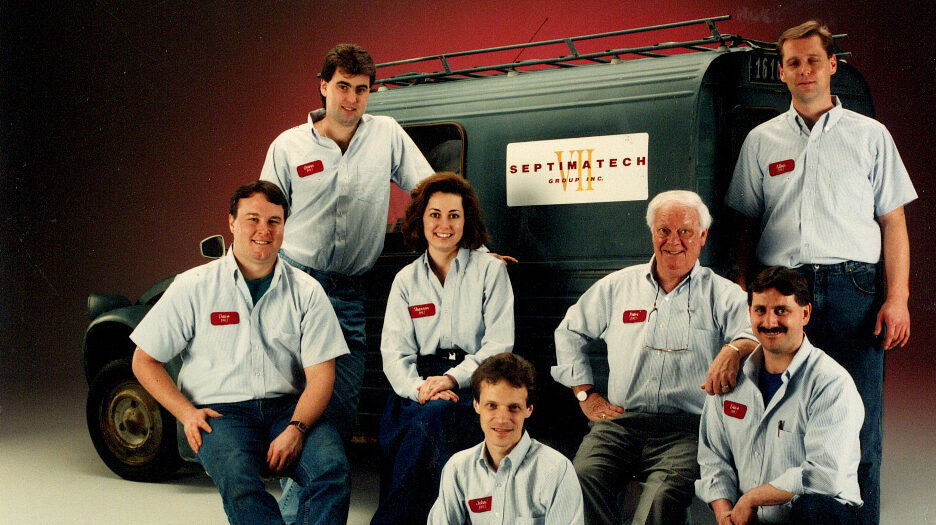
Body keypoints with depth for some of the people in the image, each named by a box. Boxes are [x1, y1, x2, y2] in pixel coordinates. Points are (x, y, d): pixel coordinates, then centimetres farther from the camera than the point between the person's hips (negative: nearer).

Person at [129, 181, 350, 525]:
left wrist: (296, 428, -17)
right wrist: (186, 413, -6)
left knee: (332, 465, -29)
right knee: (237, 476, -34)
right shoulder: (193, 287, 6)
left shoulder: (306, 291, 8)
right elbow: (144, 361, 10)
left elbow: (321, 373, 2)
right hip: (220, 411, -1)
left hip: (289, 407, 2)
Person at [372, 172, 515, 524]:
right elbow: (394, 351, 7)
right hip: (418, 386, 2)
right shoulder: (406, 280, 17)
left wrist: (453, 378, -16)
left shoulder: (490, 270, 10)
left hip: (473, 383, -2)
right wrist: (419, 388, -15)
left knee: (437, 414, -35)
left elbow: (499, 344, 1)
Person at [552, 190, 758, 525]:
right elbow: (570, 332, 27)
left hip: (687, 429, -2)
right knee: (583, 477, -29)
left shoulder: (723, 295, 10)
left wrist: (734, 349, -29)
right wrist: (586, 394, 17)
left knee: (666, 493, -33)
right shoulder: (618, 286, 18)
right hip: (619, 421, 2)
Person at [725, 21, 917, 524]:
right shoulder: (761, 140, 16)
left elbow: (893, 223, 8)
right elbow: (747, 225, 17)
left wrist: (896, 299, -2)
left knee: (857, 428, -3)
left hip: (852, 287, -1)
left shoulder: (870, 135, 12)